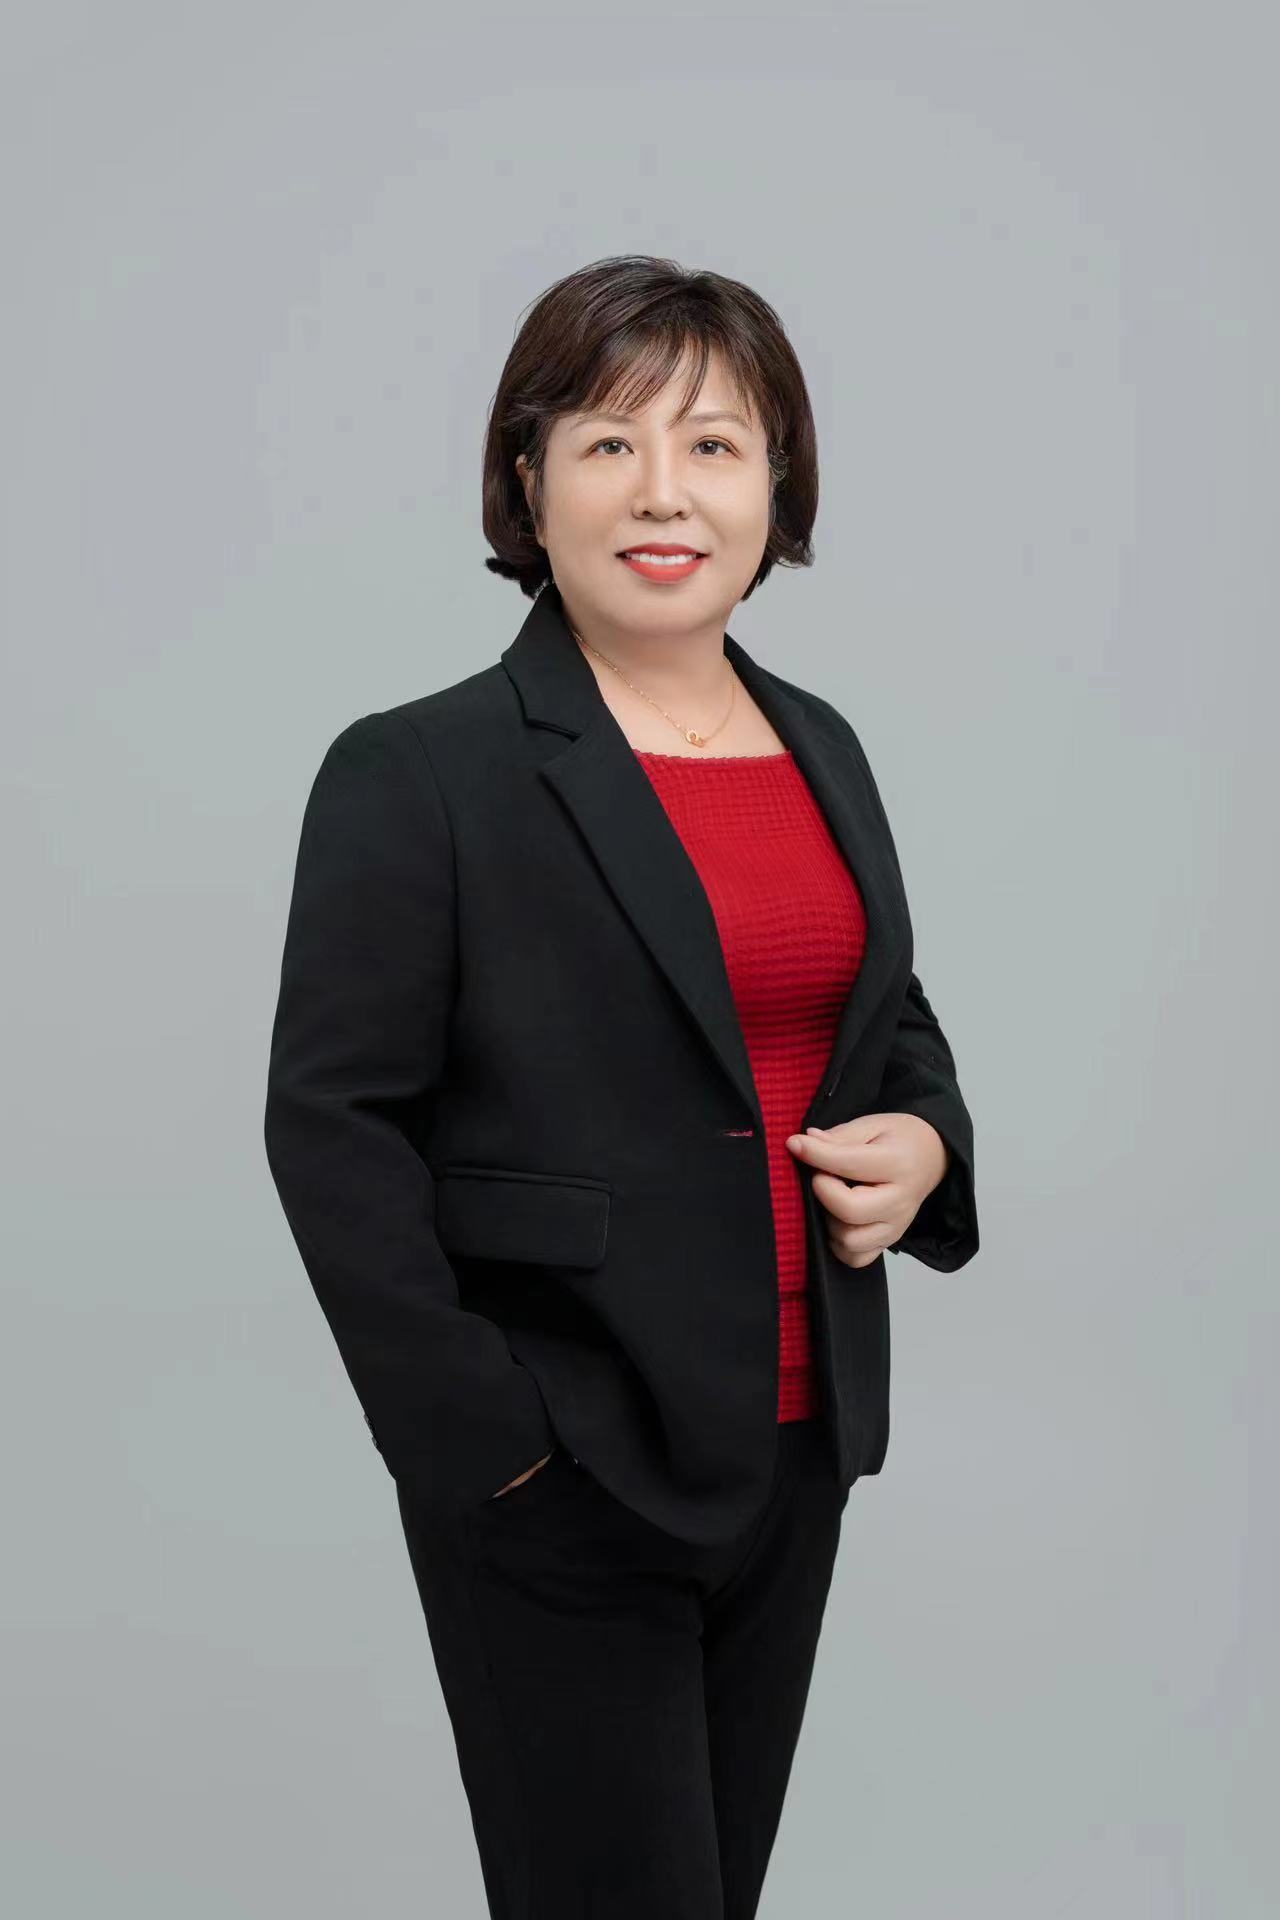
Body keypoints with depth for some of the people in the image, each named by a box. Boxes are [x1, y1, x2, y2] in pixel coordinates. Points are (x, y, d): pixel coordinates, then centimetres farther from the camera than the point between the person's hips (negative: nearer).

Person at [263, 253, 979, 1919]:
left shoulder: (821, 747, 9)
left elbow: (896, 1020, 20)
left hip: (797, 1454, 6)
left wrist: (923, 1141, -2)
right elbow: (332, 1124, -12)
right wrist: (477, 1436, -15)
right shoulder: (416, 774, -11)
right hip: (563, 1474, -6)